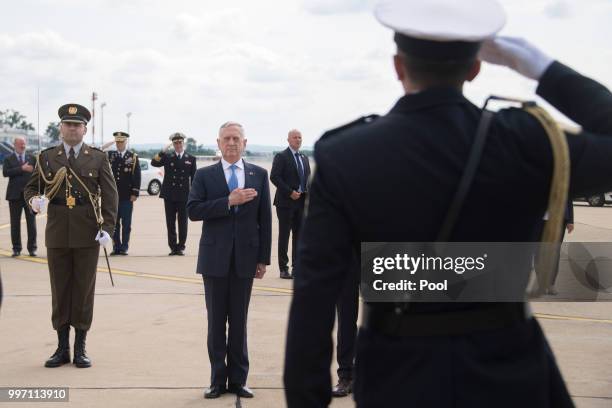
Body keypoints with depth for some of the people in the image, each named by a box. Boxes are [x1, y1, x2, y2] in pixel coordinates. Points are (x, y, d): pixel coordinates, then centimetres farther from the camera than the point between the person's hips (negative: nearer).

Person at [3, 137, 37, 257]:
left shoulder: (32, 158, 10)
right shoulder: (8, 159, 6)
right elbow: (5, 172, -11)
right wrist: (22, 169, -18)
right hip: (15, 195, -1)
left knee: (31, 222, 1)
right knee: (15, 223, 3)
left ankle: (32, 248, 7)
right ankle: (16, 248, 10)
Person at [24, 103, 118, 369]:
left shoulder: (98, 158, 5)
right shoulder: (47, 157, 8)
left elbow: (109, 195, 2)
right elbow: (31, 187, 12)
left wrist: (107, 228, -9)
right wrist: (33, 200, -11)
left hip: (87, 235, -1)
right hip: (57, 234, 1)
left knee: (84, 290, 3)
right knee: (60, 290, 6)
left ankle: (80, 348, 12)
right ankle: (62, 348, 14)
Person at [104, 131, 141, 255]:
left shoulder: (133, 157, 2)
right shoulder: (109, 155, 9)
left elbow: (137, 176, -1)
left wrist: (135, 193, -7)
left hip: (127, 197, -2)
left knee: (126, 224, 3)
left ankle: (124, 247, 9)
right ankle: (116, 247, 12)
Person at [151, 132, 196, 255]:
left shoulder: (191, 159, 6)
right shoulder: (167, 157, 6)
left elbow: (193, 178, 6)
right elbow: (154, 163, -9)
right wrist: (163, 151, -19)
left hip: (184, 195, -1)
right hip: (169, 195, 1)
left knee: (183, 222, 2)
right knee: (170, 223, 5)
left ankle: (181, 247, 10)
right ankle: (173, 247, 12)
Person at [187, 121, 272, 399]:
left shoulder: (259, 175, 5)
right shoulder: (205, 175, 2)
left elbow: (264, 218, 4)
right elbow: (193, 211, -10)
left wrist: (263, 258, 1)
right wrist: (229, 202, -19)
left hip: (245, 258, 1)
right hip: (215, 257, 0)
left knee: (239, 321, 7)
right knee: (216, 321, 7)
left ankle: (238, 379, 16)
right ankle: (218, 379, 15)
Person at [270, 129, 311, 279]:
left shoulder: (304, 158, 17)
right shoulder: (281, 157, -5)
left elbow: (308, 178, 22)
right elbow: (274, 177, -14)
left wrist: (307, 191, 2)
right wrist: (290, 192, -17)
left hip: (301, 201, 6)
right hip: (286, 201, -6)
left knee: (299, 235, 7)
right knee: (284, 235, -1)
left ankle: (297, 266, 12)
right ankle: (283, 268, 3)